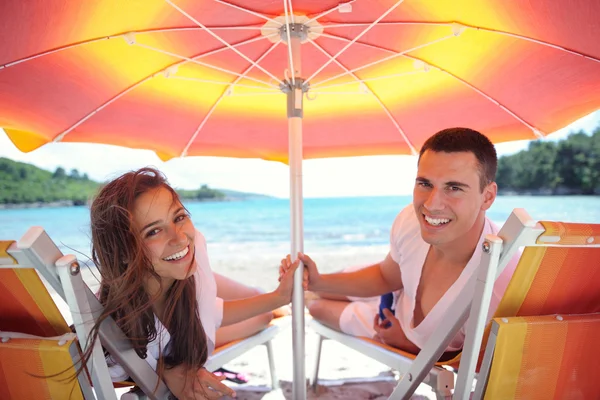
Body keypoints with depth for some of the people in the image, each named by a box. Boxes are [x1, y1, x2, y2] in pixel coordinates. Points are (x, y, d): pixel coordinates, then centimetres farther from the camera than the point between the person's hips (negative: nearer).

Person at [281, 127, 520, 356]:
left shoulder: (503, 285, -45)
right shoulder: (411, 219, -28)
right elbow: (386, 277, -5)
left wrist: (407, 343, -16)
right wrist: (317, 281, -16)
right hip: (403, 299, 4)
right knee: (314, 300, 22)